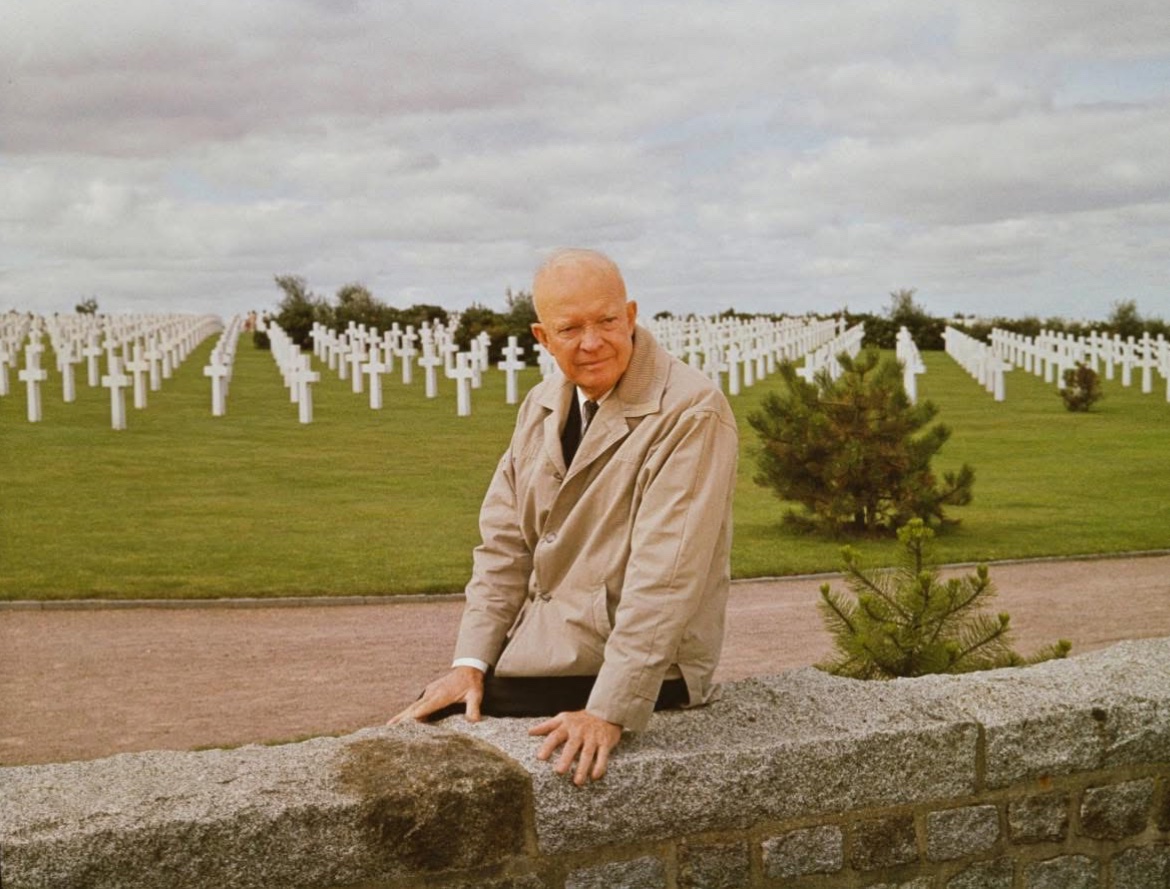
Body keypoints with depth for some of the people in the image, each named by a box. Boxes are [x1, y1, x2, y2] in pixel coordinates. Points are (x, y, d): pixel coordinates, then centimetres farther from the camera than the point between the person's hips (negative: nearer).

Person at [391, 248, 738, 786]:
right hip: (538, 649, 7)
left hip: (635, 672, -7)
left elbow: (664, 579, -24)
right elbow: (504, 544, 7)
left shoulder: (692, 412, -17)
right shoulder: (542, 406, 8)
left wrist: (609, 713, -29)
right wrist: (470, 663, -5)